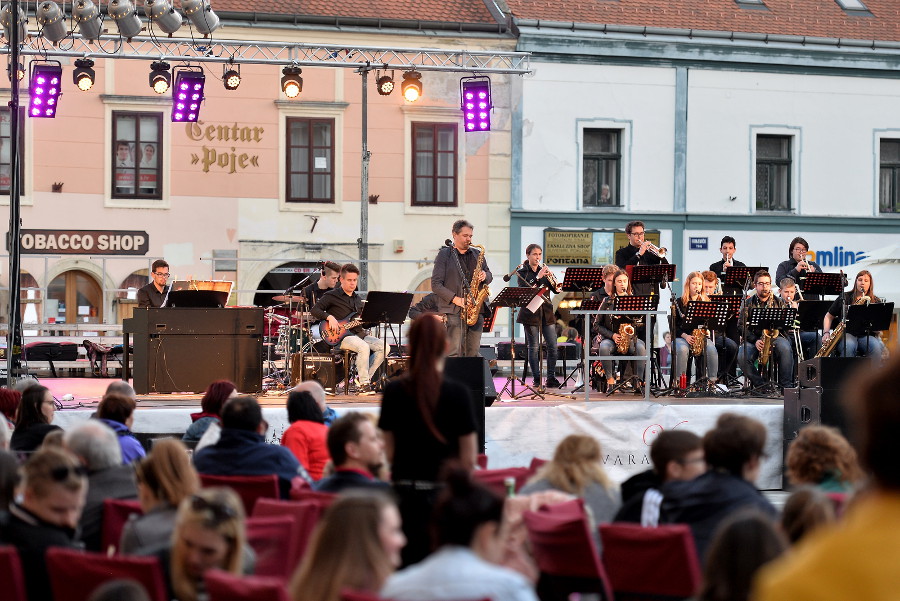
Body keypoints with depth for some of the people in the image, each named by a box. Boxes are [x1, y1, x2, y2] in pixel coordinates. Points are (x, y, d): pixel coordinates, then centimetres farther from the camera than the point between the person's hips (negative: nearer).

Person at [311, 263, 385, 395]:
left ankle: (366, 378, -7)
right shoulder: (331, 296, 1)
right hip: (341, 336, -7)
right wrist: (329, 317, -22)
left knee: (382, 347, -15)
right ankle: (363, 384, -26)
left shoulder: (358, 299, 21)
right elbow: (314, 310, -8)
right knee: (364, 347, -35)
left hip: (359, 333, 7)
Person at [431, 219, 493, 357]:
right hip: (453, 311, -5)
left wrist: (485, 276, -1)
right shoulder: (444, 255, 2)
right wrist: (455, 299, -15)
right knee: (454, 353, -10)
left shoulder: (477, 255, 17)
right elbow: (436, 285, -3)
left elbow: (489, 276, 25)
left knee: (473, 353, 4)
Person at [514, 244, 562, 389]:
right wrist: (538, 277, -21)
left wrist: (556, 285, -15)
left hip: (547, 313, 4)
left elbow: (556, 290, 7)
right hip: (531, 313, -4)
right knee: (534, 347, -3)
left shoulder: (544, 271, 13)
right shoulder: (522, 273, 3)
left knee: (552, 346, -1)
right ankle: (537, 379, 3)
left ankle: (551, 378, 5)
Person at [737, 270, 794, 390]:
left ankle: (785, 385, -27)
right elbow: (742, 326, -1)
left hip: (775, 337, 0)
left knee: (785, 349, -35)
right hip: (753, 339, 0)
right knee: (742, 357, -31)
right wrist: (755, 340, -18)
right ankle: (760, 384, -17)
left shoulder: (779, 303, 11)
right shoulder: (748, 304, 8)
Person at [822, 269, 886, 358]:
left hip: (867, 335, 1)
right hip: (847, 333, -1)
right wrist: (826, 333, 0)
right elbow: (829, 316, 17)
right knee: (848, 346, -37)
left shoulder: (876, 301, 10)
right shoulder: (845, 298, 10)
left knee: (876, 347, -34)